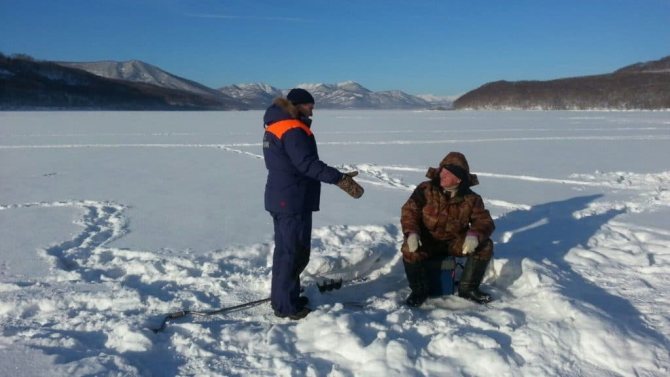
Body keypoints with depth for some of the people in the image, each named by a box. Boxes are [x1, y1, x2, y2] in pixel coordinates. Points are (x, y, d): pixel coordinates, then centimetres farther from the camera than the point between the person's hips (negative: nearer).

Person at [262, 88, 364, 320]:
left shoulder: (275, 126, 14)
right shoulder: (293, 130, -18)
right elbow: (308, 163, -29)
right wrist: (340, 179, -35)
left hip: (280, 199, 10)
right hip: (293, 201, -10)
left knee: (285, 249, 18)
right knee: (295, 252, -2)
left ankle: (282, 297, 30)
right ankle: (286, 306, 6)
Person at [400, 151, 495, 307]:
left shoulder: (471, 199, -5)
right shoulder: (425, 189, -11)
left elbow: (485, 221, -8)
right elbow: (409, 212, -13)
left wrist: (475, 234, -32)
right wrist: (411, 232, -33)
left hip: (456, 242, 2)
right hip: (427, 243, -2)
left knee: (485, 245, -19)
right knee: (409, 250, -33)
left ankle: (468, 288, -1)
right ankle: (419, 291, -6)